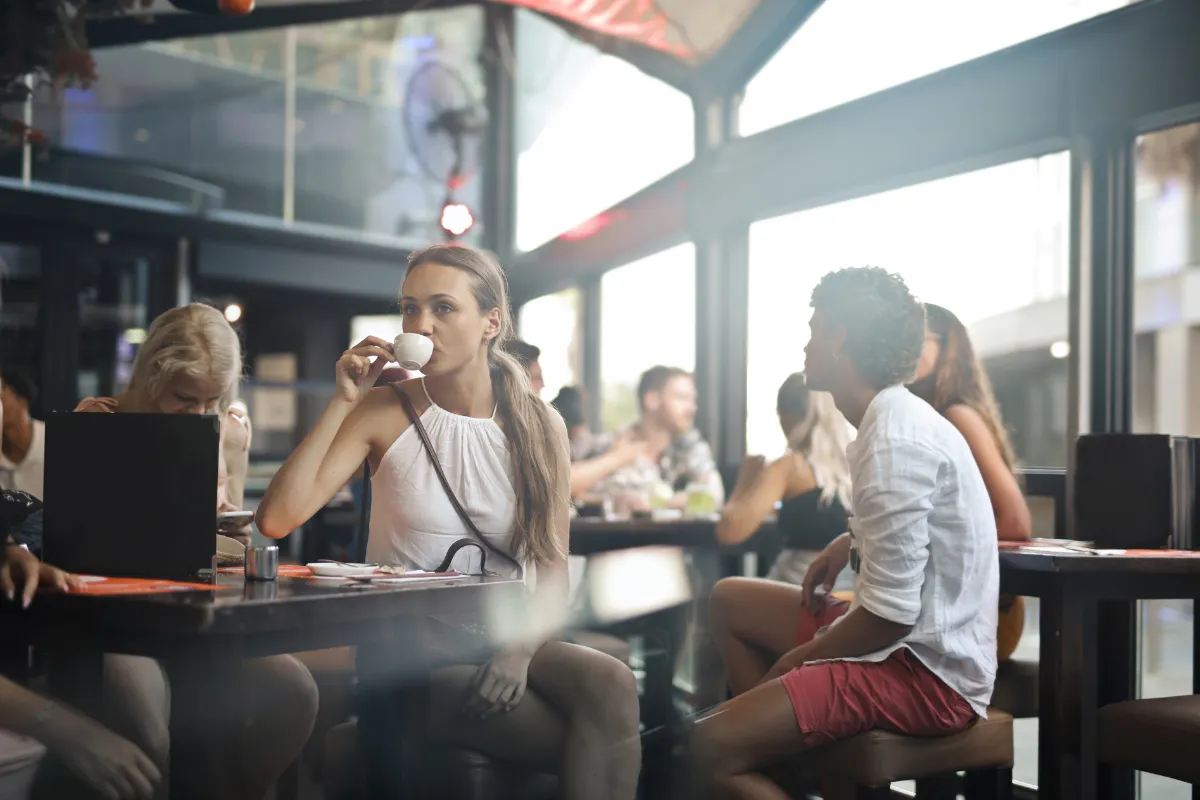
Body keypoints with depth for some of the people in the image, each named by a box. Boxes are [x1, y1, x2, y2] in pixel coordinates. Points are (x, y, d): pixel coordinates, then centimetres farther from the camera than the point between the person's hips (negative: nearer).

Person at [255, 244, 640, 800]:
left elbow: (552, 567, -1)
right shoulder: (384, 412, -1)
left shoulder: (540, 426, 4)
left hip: (501, 640, 3)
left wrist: (519, 650, -20)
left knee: (611, 685, -31)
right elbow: (277, 519, -13)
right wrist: (343, 403, -13)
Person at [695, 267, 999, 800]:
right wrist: (851, 541, 12)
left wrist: (802, 656, -9)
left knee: (716, 745, -23)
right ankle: (774, 749, 14)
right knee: (729, 600, 19)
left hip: (927, 672, -10)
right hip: (913, 642, 10)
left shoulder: (895, 443, -22)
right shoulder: (897, 418, 8)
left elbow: (890, 615, -24)